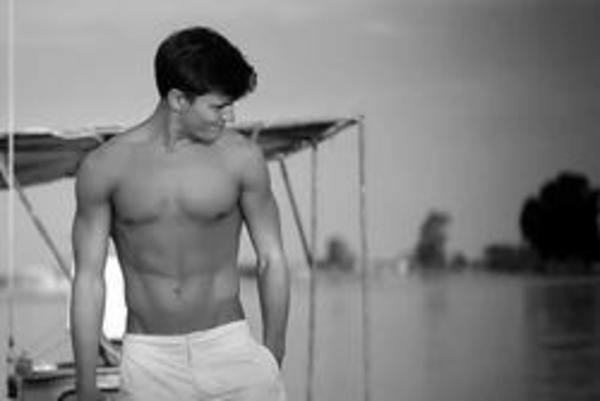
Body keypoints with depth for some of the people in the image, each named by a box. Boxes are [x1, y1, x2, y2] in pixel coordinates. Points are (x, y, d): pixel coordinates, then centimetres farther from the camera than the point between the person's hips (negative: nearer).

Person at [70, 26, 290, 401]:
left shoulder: (242, 157, -3)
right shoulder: (104, 167, -4)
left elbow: (271, 258, 6)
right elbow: (89, 280, 1)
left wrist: (273, 362, 8)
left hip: (230, 346, 0)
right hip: (148, 360, 0)